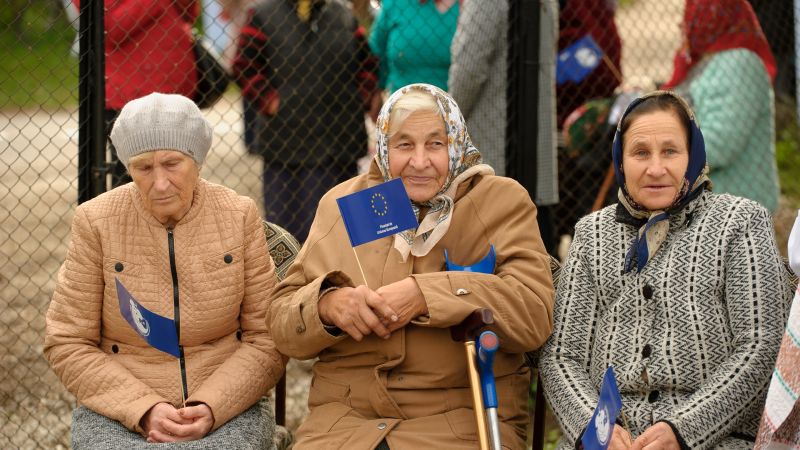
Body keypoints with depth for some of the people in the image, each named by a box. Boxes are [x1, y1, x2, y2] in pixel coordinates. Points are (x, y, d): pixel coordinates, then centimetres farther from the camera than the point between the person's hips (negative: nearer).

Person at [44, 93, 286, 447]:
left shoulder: (239, 216, 1)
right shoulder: (96, 222, -2)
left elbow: (267, 340, 2)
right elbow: (67, 345, 0)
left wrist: (210, 408, -13)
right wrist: (144, 410, -12)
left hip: (226, 409, 1)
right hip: (118, 413, 0)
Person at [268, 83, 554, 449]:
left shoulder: (501, 202, 6)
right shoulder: (341, 205, 14)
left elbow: (534, 314, -9)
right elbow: (282, 323, 12)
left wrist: (426, 296, -18)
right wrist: (327, 305, -11)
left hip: (464, 418, -2)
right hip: (344, 416, 3)